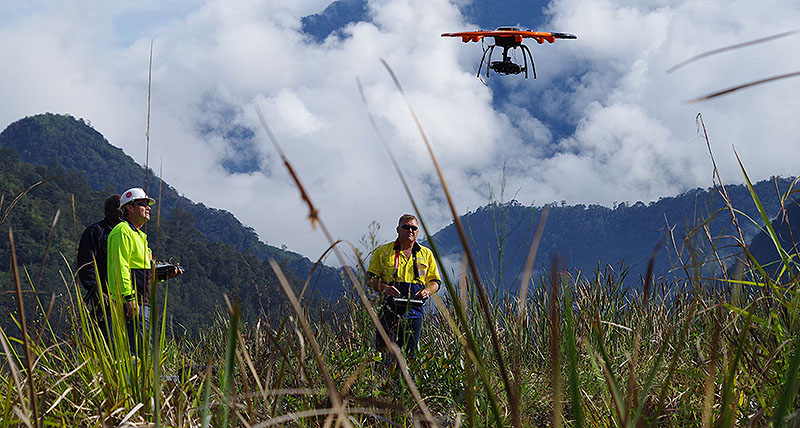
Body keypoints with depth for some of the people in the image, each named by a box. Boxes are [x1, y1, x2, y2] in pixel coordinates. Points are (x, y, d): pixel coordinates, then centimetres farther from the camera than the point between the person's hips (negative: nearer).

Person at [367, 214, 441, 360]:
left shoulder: (426, 254, 15)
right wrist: (384, 288, -14)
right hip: (390, 308, -2)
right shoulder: (383, 251, 7)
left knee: (411, 353, 1)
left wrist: (428, 291, -3)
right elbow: (370, 278, 6)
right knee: (388, 349, -9)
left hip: (415, 309, 2)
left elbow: (435, 280, 19)